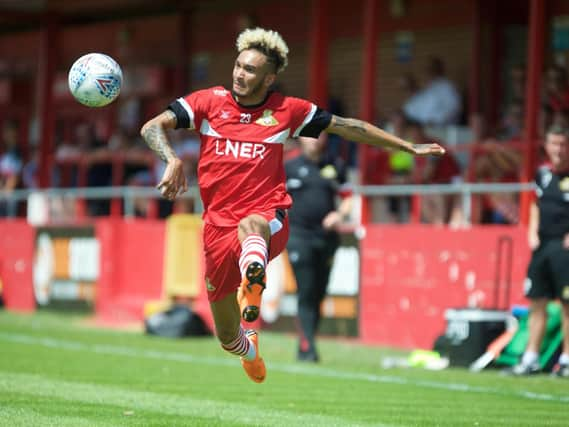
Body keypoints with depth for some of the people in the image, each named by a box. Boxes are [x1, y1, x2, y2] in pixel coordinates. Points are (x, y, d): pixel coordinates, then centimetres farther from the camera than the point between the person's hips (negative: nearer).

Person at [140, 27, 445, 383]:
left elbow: (348, 127, 15)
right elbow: (152, 127, -5)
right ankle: (250, 349, 47)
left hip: (268, 220, -2)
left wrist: (410, 147, 16)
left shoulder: (286, 111, 5)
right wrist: (173, 160, -27)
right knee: (227, 337, 9)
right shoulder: (210, 102, 3)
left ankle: (252, 286, -74)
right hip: (219, 226, 2)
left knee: (250, 226, -42)